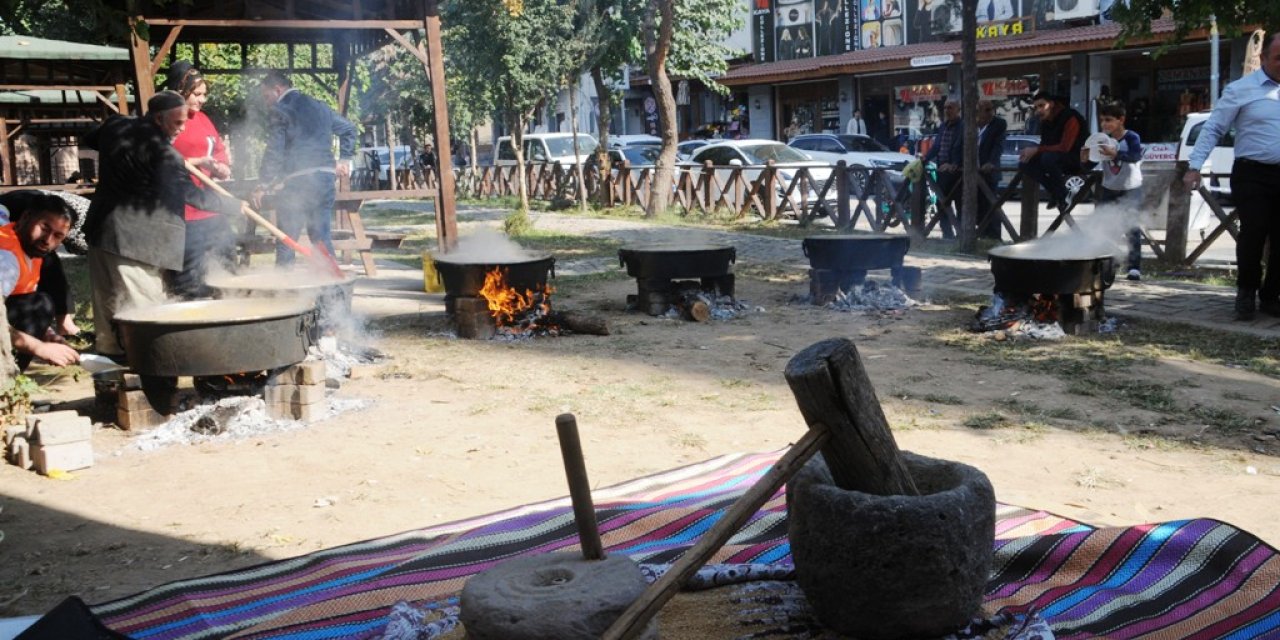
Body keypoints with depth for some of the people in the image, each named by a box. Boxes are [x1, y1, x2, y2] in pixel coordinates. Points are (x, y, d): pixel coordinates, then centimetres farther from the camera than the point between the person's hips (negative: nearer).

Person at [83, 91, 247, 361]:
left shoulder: (115, 125, 4)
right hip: (134, 239, -9)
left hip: (102, 229, 9)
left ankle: (110, 349, 27)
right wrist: (237, 205, -6)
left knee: (108, 297, 17)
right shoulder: (162, 153, -20)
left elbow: (90, 140, 26)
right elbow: (194, 195, -16)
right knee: (142, 303, -2)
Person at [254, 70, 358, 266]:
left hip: (297, 182, -6)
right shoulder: (319, 106, 16)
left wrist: (264, 184, -7)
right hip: (325, 178, 6)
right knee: (322, 238, 10)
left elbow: (274, 150, -11)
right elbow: (348, 128, 23)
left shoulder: (281, 110, -4)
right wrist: (344, 158, 23)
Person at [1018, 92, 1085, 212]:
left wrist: (1036, 150, -27)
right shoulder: (1045, 122, 5)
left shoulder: (1070, 118, -18)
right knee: (1025, 164, -11)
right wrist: (1031, 151, -12)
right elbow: (1045, 146, 10)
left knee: (1048, 158, -37)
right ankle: (1056, 193, -9)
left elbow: (1065, 147, -27)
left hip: (1077, 158, -8)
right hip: (1054, 157, 8)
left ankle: (1063, 197, -20)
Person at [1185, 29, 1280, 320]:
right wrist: (1195, 166, -10)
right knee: (1253, 236, -9)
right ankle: (1246, 294, 11)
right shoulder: (1241, 90, -1)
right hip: (1253, 174, -4)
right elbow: (1213, 129, -2)